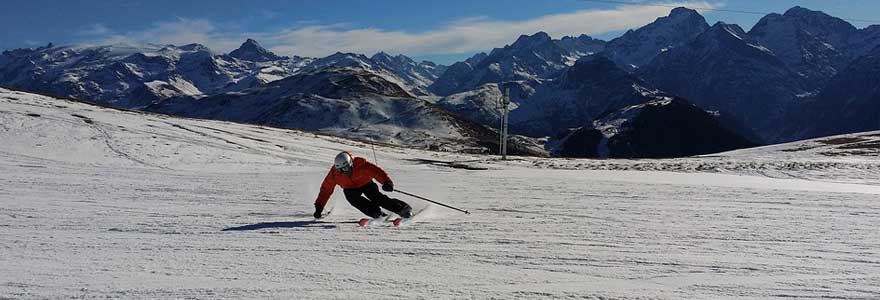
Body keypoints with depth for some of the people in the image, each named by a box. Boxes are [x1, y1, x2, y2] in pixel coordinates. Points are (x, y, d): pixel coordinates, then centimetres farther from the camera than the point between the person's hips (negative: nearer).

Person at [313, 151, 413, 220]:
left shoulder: (361, 164, -33)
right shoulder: (334, 174, -24)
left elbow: (376, 171, -40)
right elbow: (326, 190, -14)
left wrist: (386, 182, -57)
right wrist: (319, 207, -14)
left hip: (366, 184, -2)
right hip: (350, 189, 2)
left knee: (378, 198, -24)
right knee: (353, 199, -31)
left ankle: (403, 208, -22)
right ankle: (376, 212, -33)